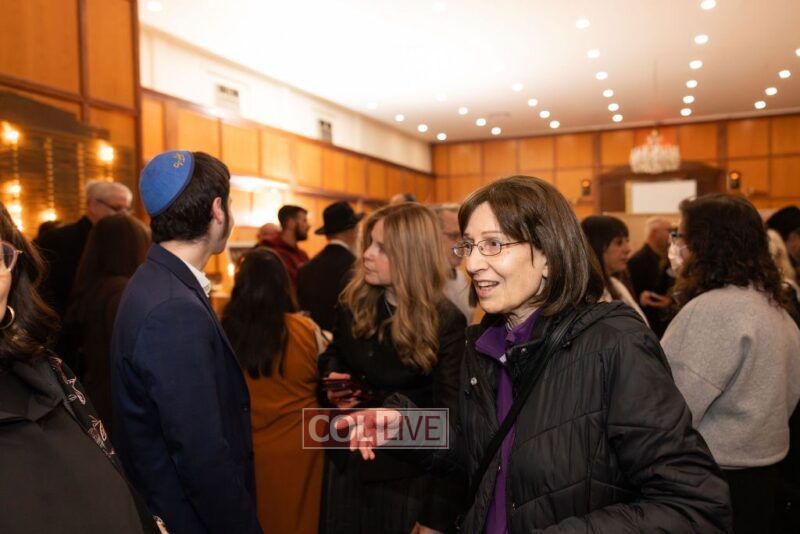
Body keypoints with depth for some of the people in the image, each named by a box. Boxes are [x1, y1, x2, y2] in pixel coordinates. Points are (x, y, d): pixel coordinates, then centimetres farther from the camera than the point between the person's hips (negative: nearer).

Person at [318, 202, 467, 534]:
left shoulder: (445, 322, -20)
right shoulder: (354, 302, -3)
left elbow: (449, 414, -19)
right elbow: (333, 354, 15)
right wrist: (332, 377, -9)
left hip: (406, 474, -5)